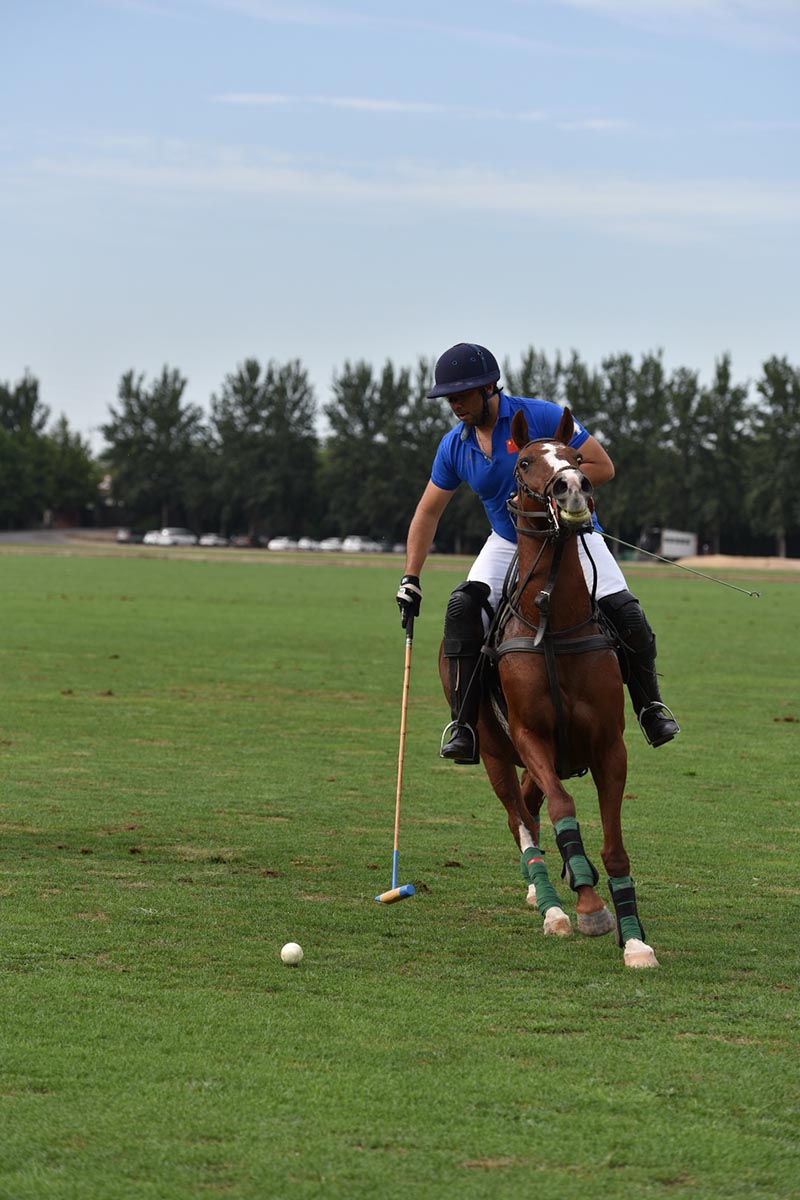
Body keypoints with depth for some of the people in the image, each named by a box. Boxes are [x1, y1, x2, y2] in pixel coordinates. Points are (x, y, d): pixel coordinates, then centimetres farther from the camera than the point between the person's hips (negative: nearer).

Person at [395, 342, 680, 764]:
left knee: (624, 613, -17)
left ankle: (650, 705, 10)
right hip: (508, 544, 3)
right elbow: (429, 511, 6)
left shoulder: (542, 417, -18)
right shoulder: (455, 445, -4)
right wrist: (410, 578, -1)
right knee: (463, 608, -21)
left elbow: (602, 467, -16)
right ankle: (464, 726, -18)